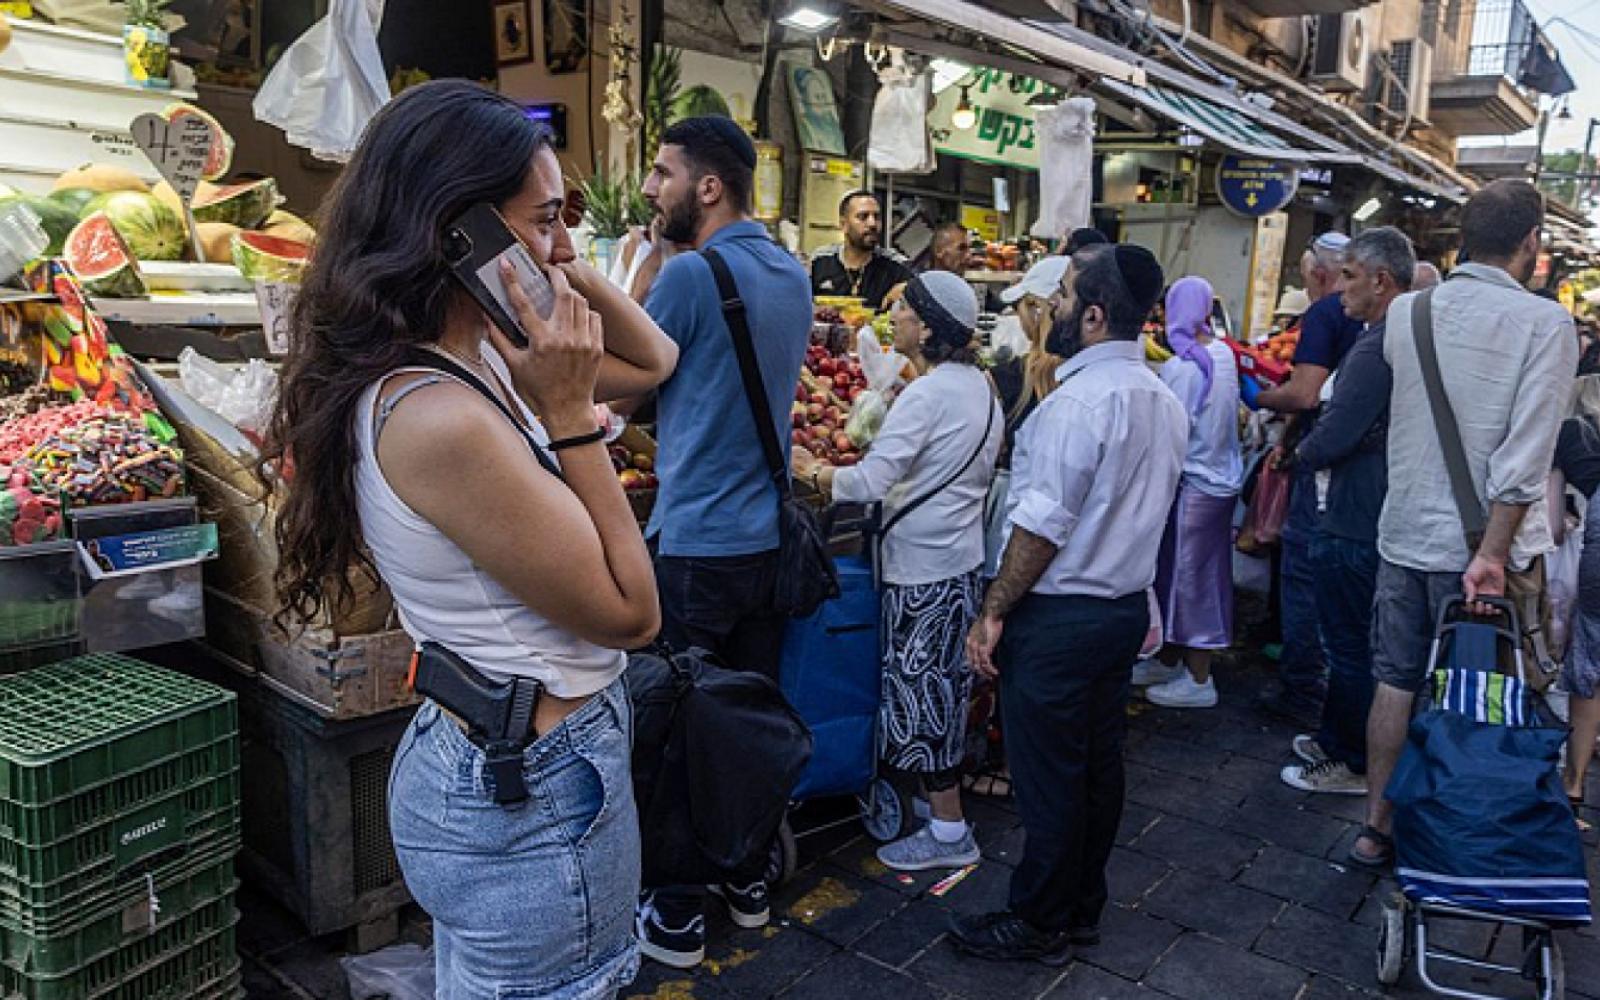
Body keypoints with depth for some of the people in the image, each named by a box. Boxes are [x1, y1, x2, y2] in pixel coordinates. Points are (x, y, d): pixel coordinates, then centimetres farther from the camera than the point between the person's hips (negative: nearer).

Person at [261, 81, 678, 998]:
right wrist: (570, 414, -22)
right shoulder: (440, 420, -28)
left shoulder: (476, 357, -1)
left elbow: (656, 362, 12)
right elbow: (630, 613, -21)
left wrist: (566, 269, -3)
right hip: (533, 794, -9)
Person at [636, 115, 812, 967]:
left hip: (695, 540, -7)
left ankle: (677, 921, 18)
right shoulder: (793, 276, 9)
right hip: (767, 534, 8)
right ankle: (749, 882, 32)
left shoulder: (692, 274, -15)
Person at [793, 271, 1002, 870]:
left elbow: (869, 482, -27)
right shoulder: (980, 388, 9)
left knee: (922, 694, 2)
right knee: (942, 692, 20)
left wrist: (812, 471, -9)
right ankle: (938, 800, 36)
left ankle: (949, 833, 14)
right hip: (962, 558, 9)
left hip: (924, 571, -9)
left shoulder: (927, 395, -21)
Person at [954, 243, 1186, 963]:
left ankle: (1040, 925, 20)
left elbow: (1043, 524, -21)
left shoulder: (1081, 399, -21)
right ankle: (1083, 909, 32)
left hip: (1059, 615, -9)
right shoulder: (1165, 401, 8)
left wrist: (994, 610, -14)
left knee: (1048, 776, 4)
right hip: (1124, 607, 9)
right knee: (1098, 765, 18)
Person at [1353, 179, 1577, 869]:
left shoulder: (1405, 312, 1)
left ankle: (1377, 829, 22)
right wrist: (1493, 552, -19)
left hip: (1404, 534, 4)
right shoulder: (1545, 323, -11)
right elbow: (1526, 455, -18)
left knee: (1395, 684, 13)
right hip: (1485, 544, -3)